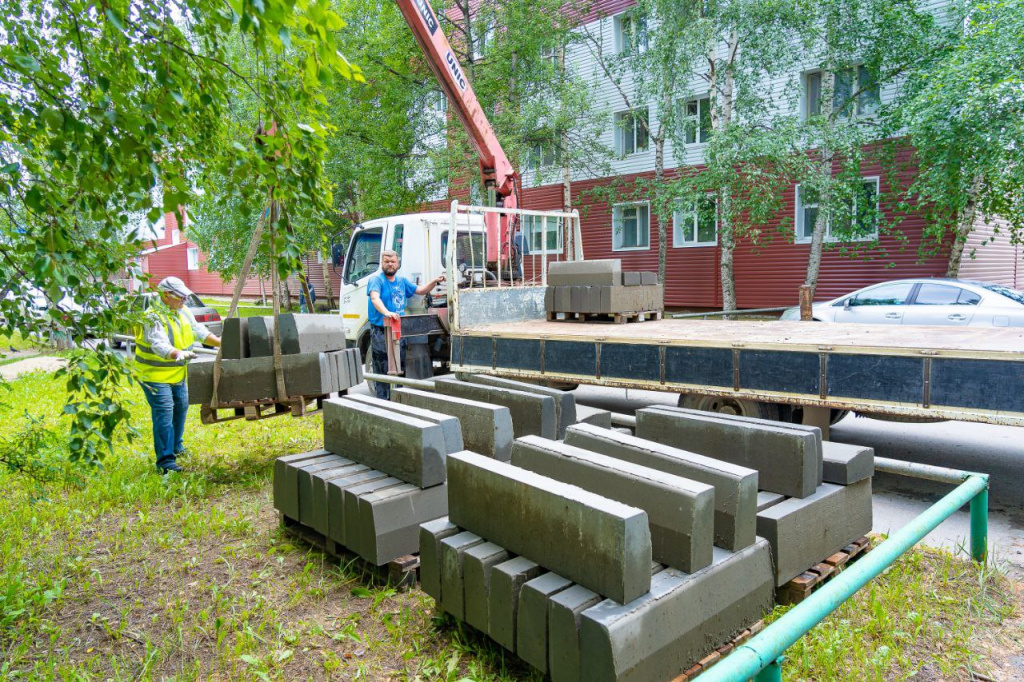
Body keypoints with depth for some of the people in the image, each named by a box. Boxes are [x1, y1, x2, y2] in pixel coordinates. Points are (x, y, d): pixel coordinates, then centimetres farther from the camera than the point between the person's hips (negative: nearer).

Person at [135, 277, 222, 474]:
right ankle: (165, 460, -10)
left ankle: (176, 447, 38)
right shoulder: (153, 318, -24)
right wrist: (179, 354, -55)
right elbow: (160, 345, -38)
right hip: (155, 375, -9)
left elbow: (200, 331, 8)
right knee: (164, 413, -13)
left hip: (177, 373, 9)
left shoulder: (183, 312, 2)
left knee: (181, 407, 19)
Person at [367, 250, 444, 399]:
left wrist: (434, 281, 9)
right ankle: (383, 402, 0)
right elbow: (375, 298, -25)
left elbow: (420, 291, 26)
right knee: (383, 370, -5)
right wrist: (386, 312, -43)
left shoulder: (401, 280, 16)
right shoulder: (376, 279, -6)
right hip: (381, 332, -7)